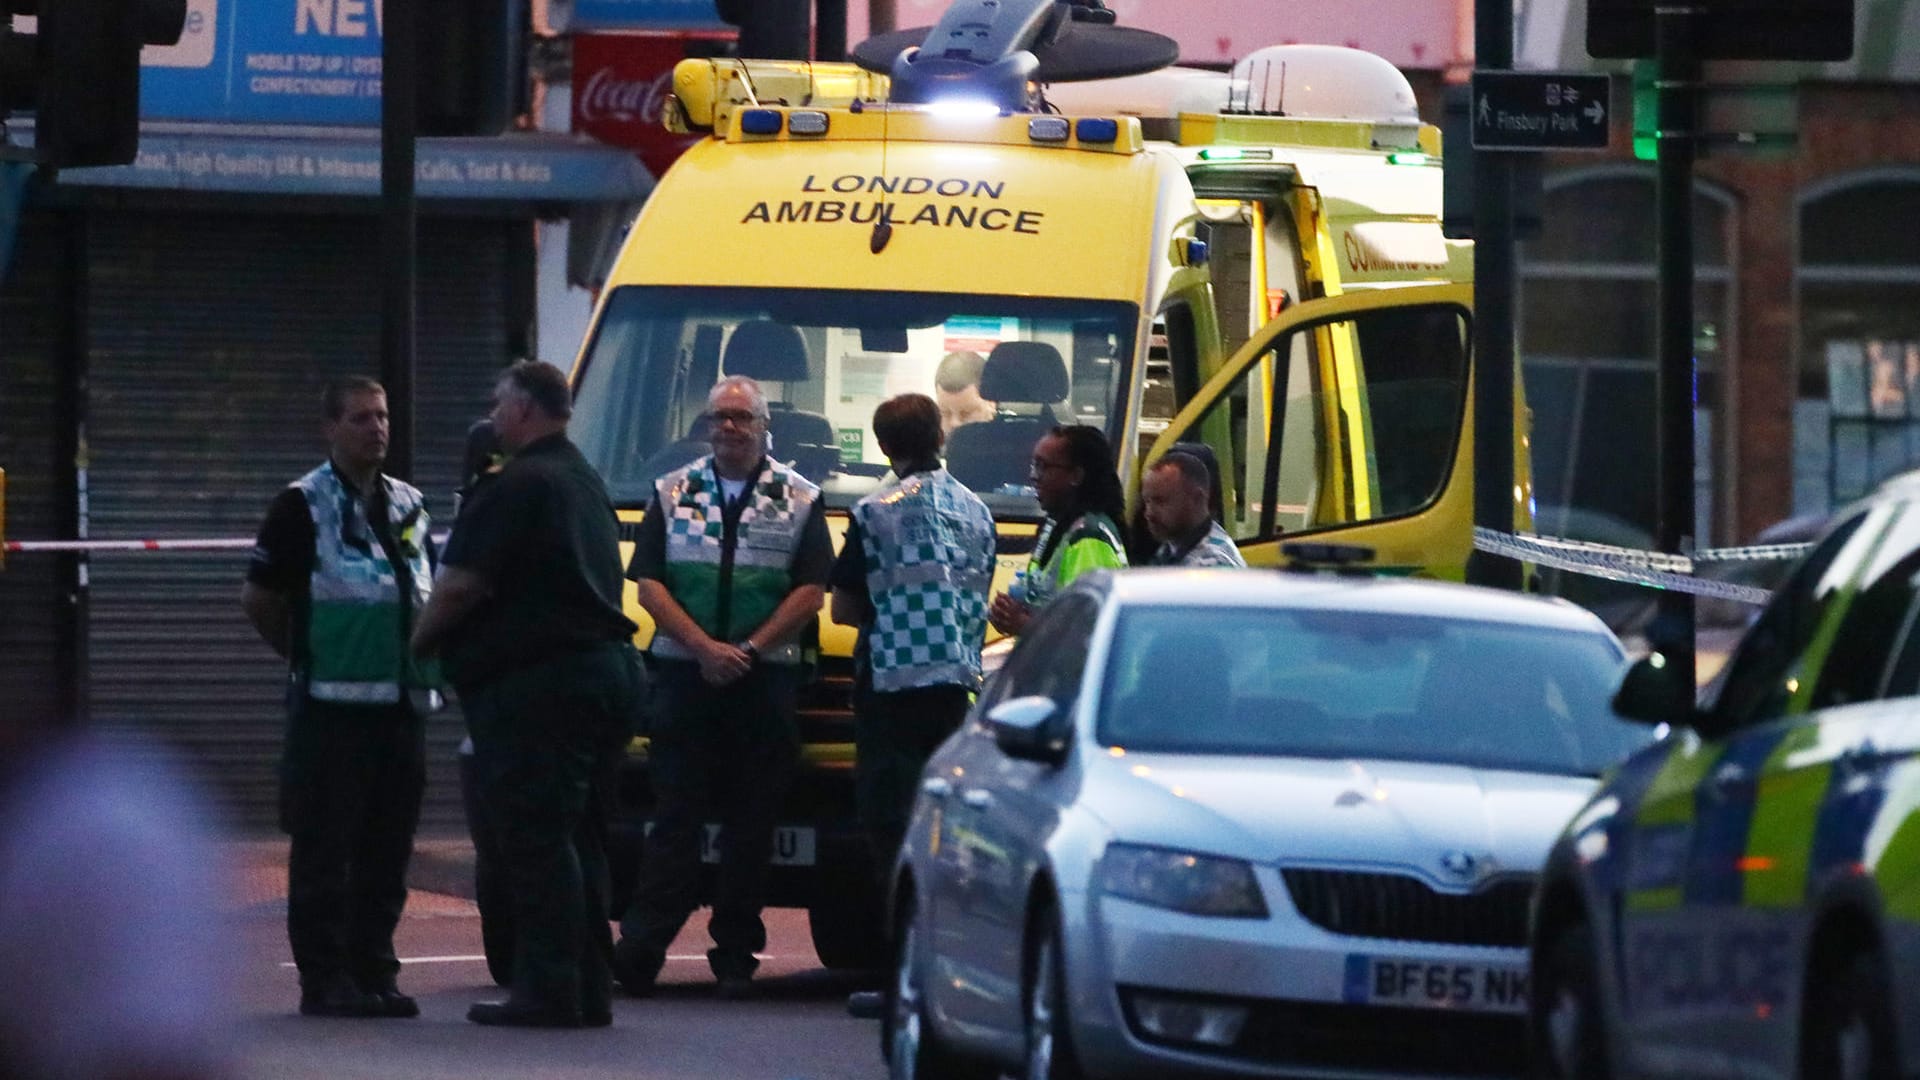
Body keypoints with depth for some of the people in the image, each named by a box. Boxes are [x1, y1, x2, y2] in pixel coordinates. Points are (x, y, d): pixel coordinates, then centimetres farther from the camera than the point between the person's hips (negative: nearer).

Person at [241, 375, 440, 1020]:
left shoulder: (408, 507, 15)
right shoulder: (303, 507, -4)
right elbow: (259, 599, -1)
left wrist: (423, 661, 14)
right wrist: (304, 656, 4)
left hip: (402, 702, 6)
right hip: (331, 705, -6)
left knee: (387, 849, 8)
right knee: (325, 848, -5)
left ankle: (373, 971, 14)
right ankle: (325, 979, -2)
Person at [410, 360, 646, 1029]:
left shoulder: (518, 486, -12)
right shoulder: (585, 483, 20)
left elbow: (462, 585, -16)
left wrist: (420, 640, 1)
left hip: (537, 684, -10)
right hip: (608, 668, 10)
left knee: (537, 842, -8)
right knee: (578, 842, 13)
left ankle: (548, 991, -11)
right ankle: (589, 990, 14)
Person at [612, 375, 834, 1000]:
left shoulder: (798, 500, 10)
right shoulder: (673, 495, 13)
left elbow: (810, 592, 3)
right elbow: (649, 585, 5)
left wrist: (750, 649, -9)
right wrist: (704, 647, -9)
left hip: (766, 681, 0)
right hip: (684, 678, 0)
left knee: (751, 825, 0)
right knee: (675, 814, -7)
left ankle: (735, 955, 2)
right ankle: (640, 948, -14)